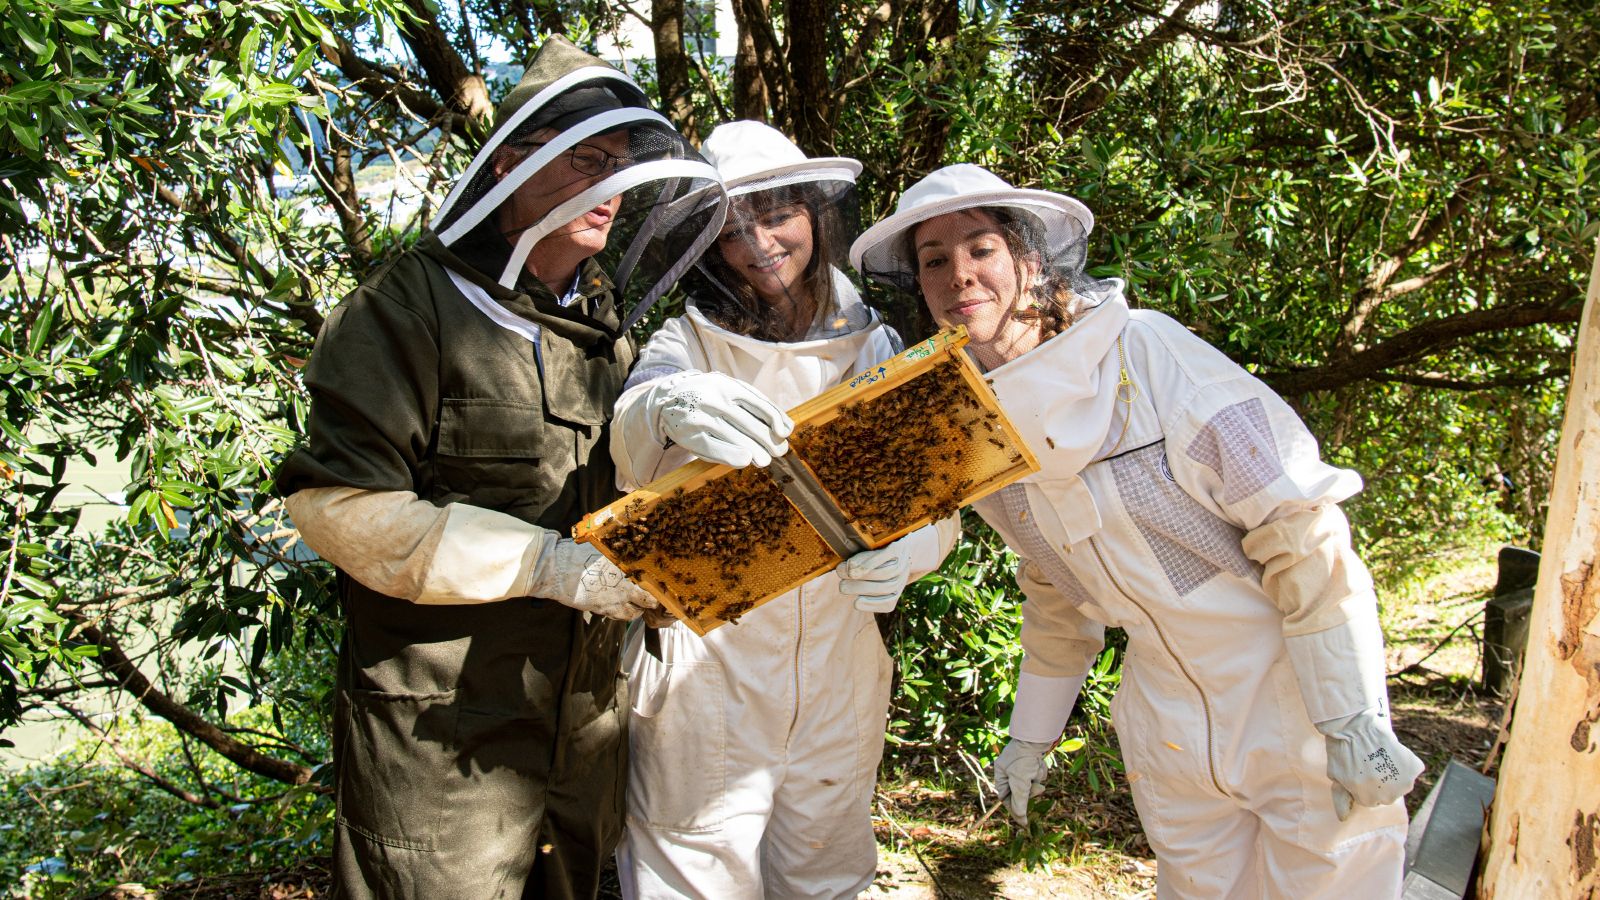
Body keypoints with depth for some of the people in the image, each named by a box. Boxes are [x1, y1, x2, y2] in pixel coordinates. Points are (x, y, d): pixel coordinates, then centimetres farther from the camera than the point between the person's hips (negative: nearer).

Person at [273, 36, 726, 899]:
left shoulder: (605, 326, 13)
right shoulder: (413, 304, -10)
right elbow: (339, 503, -18)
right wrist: (542, 561, -21)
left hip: (589, 721, 7)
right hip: (443, 729, -6)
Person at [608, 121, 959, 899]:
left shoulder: (875, 350, 2)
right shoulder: (686, 345, -5)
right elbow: (628, 452, -25)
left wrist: (906, 550, -25)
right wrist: (666, 408, -49)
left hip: (839, 681, 3)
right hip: (705, 680, -2)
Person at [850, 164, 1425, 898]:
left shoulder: (1142, 349, -20)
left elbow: (1297, 523, -20)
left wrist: (1351, 717, -19)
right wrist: (1031, 731, 17)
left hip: (1297, 695, -4)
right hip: (1167, 720, 5)